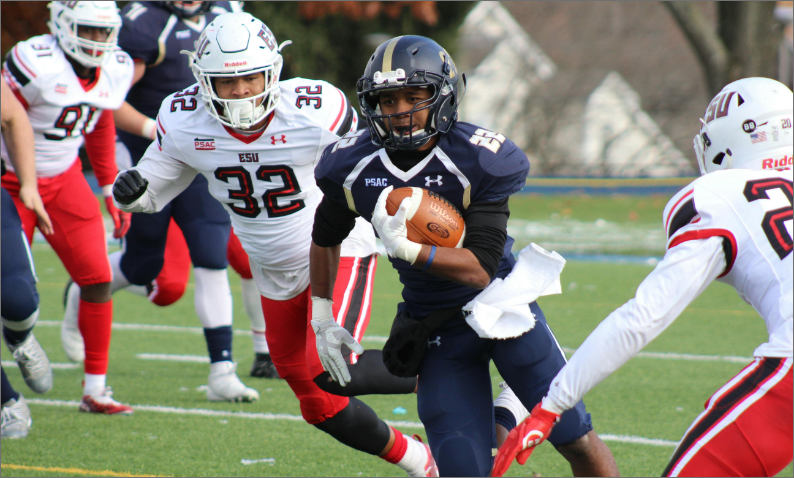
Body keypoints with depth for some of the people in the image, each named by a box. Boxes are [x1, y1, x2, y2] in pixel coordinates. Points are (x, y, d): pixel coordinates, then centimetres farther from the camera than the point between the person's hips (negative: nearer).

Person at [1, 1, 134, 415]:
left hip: (65, 180, 6)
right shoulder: (35, 63, -24)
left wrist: (111, 190, 16)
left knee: (98, 280, -3)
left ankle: (95, 388, 7)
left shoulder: (116, 71, -1)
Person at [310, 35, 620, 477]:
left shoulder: (478, 162, -20)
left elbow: (481, 270, -24)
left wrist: (406, 248, -35)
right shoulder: (354, 167, -8)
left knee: (578, 441, -2)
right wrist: (323, 318, 15)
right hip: (437, 328, 2)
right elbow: (326, 237, 14)